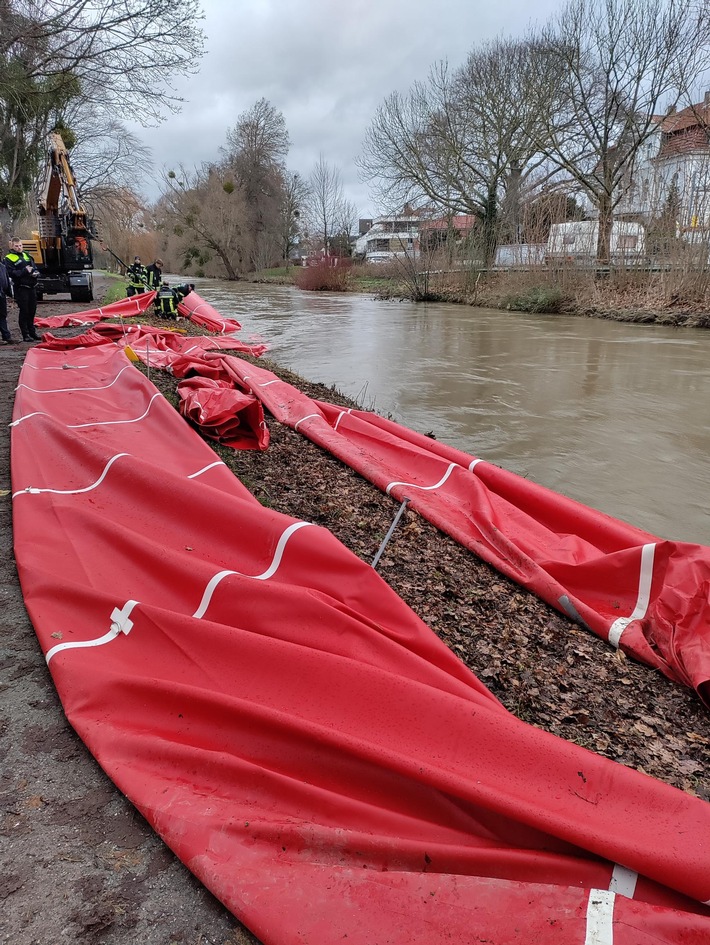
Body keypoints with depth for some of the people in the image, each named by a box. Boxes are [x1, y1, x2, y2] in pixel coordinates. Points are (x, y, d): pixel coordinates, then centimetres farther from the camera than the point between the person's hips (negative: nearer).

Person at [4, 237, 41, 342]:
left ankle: (32, 332, 24)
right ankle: (25, 334, 2)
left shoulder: (27, 255, 17)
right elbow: (11, 273, -15)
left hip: (32, 287, 6)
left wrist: (35, 273, -4)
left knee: (32, 310, 12)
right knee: (24, 311, -4)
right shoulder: (8, 259, -4)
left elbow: (35, 268, 19)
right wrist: (25, 271, -19)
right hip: (20, 288, -6)